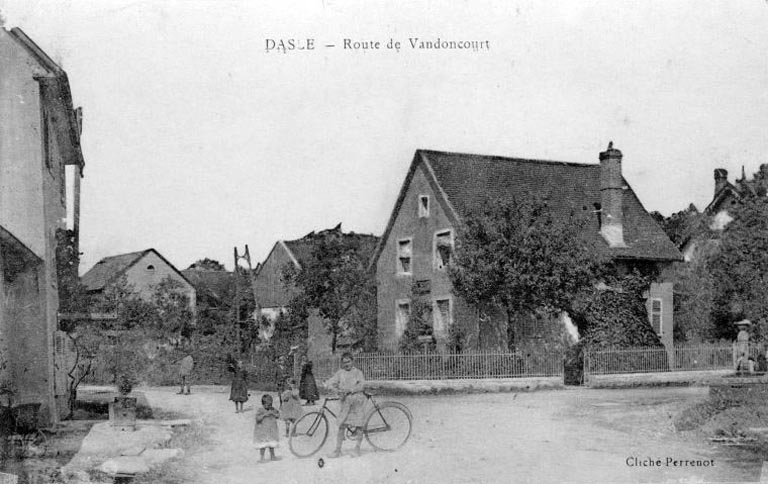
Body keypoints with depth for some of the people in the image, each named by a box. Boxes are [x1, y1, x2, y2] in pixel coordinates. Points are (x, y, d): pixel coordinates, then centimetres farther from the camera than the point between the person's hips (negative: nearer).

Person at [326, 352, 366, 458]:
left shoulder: (358, 372, 2)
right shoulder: (340, 373, 8)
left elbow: (361, 384, -14)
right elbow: (329, 383, 1)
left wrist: (349, 390, -25)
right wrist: (337, 390, -18)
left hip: (357, 400, -2)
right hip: (346, 401, 2)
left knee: (358, 425, 0)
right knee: (342, 425, -4)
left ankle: (357, 448, 14)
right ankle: (338, 450, 1)